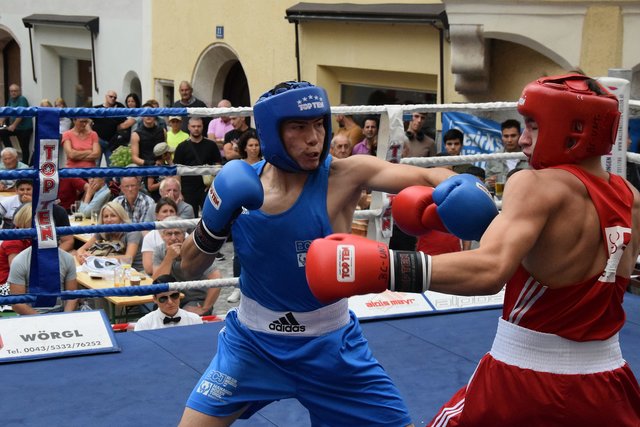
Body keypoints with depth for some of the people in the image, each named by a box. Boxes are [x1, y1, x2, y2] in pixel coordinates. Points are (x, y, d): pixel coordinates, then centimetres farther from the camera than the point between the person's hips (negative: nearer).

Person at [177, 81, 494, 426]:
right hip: (252, 341, 1)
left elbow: (428, 177, -30)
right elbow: (191, 266, 0)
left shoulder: (344, 174, -17)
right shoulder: (240, 184, -9)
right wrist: (214, 221, -19)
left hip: (330, 345, -1)